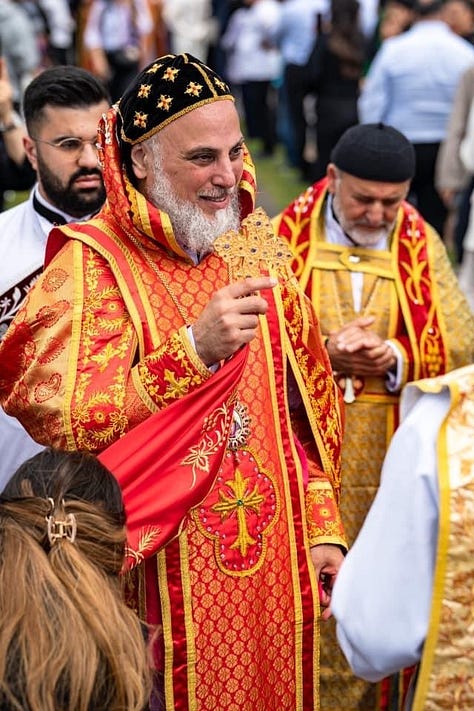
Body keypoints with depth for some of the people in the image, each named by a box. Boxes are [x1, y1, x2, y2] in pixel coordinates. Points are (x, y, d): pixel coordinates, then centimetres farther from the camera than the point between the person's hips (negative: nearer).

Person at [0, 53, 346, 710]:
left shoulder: (257, 249, 6)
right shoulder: (89, 266, -12)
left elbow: (303, 409, 12)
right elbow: (58, 421, -24)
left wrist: (321, 527, 7)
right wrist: (194, 350, -28)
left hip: (272, 569, 5)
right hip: (160, 575, -5)